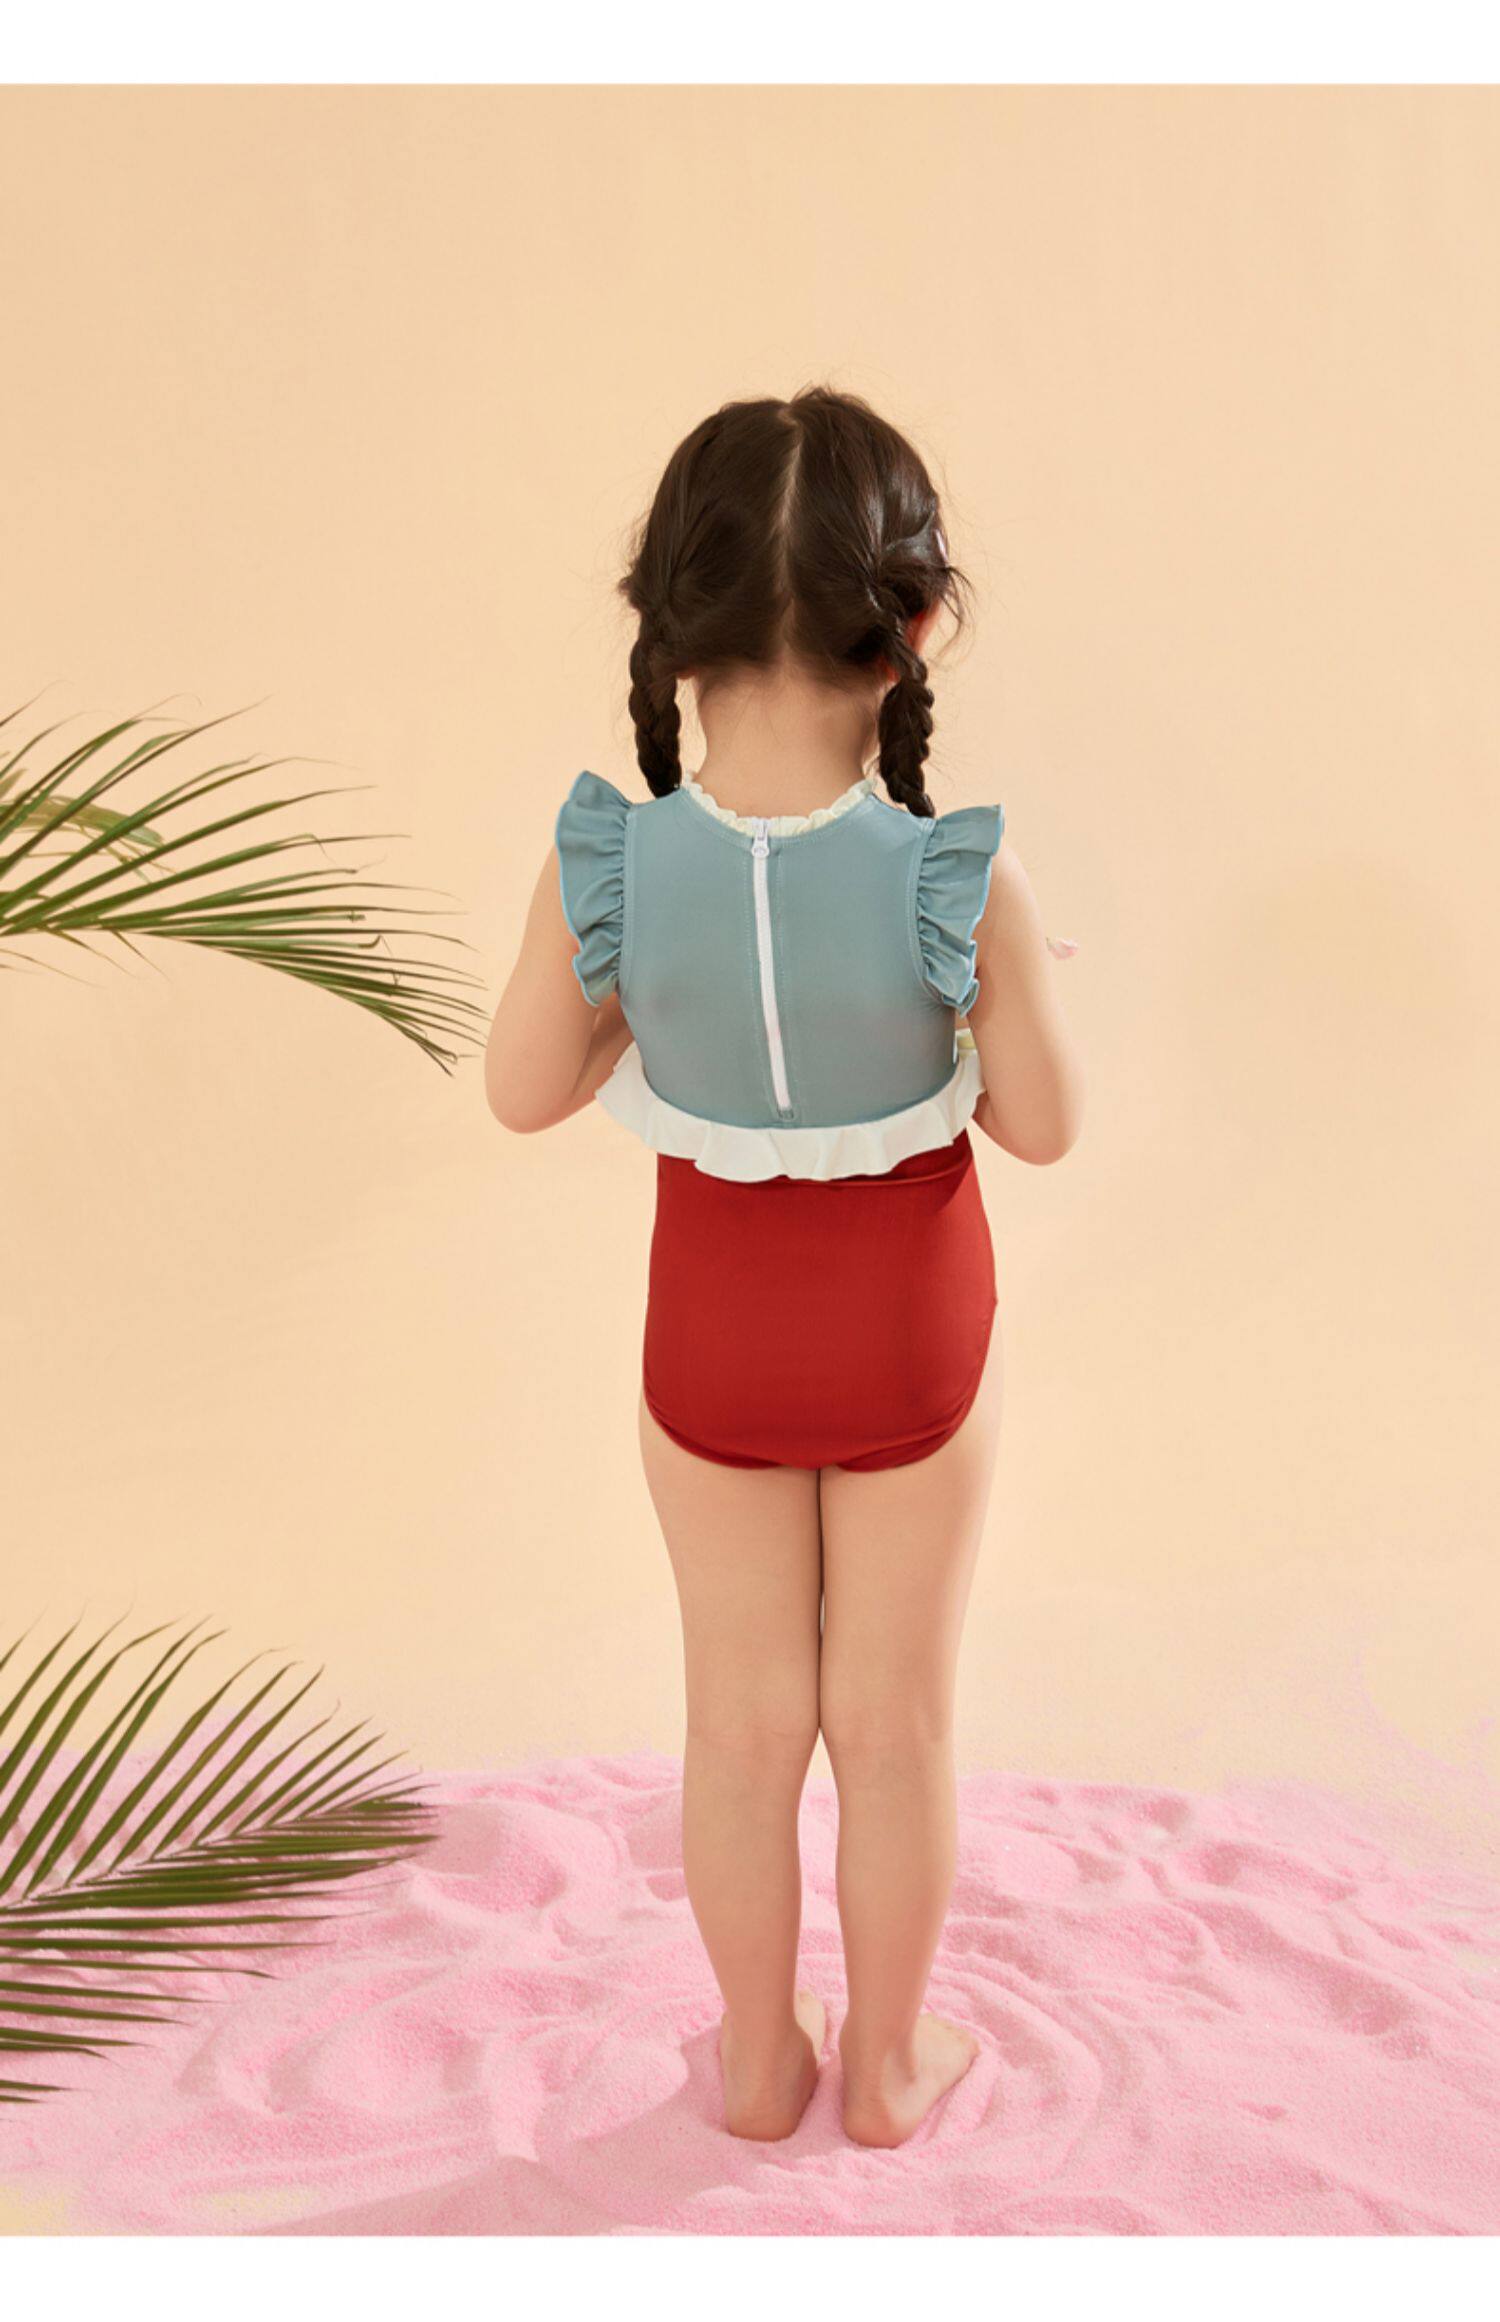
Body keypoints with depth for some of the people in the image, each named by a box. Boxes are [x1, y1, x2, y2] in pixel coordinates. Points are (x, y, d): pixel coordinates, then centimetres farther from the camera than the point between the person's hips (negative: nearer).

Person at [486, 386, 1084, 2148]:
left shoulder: (606, 864, -21)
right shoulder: (959, 879, -25)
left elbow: (525, 1091, -8)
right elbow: (1043, 1125, -13)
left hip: (713, 1326, 1)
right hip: (908, 1332, -1)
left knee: (746, 1717, 22)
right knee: (893, 1722, 19)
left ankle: (761, 2057, 42)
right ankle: (886, 2065, 40)